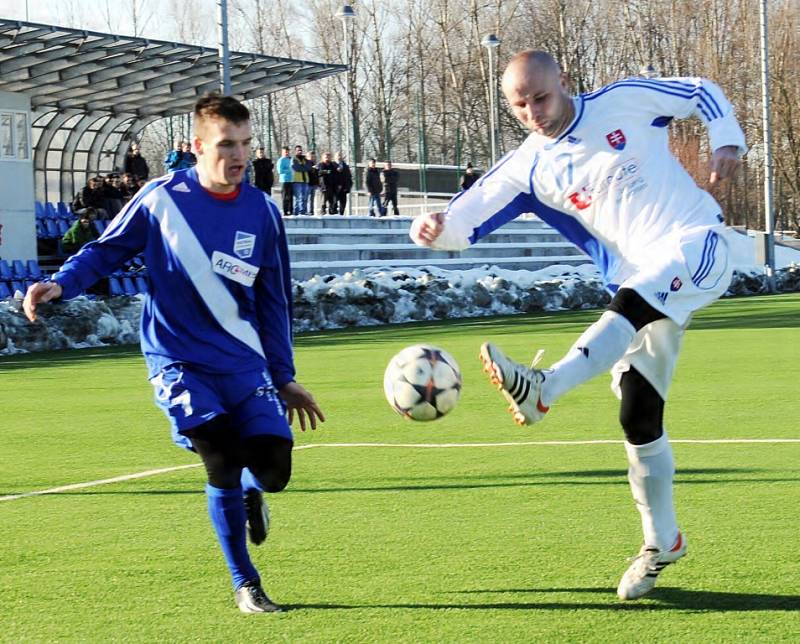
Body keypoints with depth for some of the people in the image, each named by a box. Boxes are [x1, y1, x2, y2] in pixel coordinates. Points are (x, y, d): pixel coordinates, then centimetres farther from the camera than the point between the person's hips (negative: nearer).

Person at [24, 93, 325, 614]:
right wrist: (61, 284, -10)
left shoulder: (262, 213, 3)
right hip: (177, 360, -2)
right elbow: (107, 251, 8)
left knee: (271, 466, -14)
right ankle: (245, 583, -4)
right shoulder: (162, 199, -4)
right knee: (221, 454, -22)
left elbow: (275, 302, 12)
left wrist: (285, 378, 14)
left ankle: (250, 492, 27)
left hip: (242, 361, 3)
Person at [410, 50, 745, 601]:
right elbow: (466, 218, -2)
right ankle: (661, 544, 15)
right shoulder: (527, 170, 4)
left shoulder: (625, 101, -2)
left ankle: (542, 390, -55)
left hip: (698, 246, -4)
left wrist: (727, 141, -7)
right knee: (638, 414, 1)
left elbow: (702, 92, 10)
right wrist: (436, 228, -25)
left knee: (632, 301, -36)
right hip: (639, 281, 5)